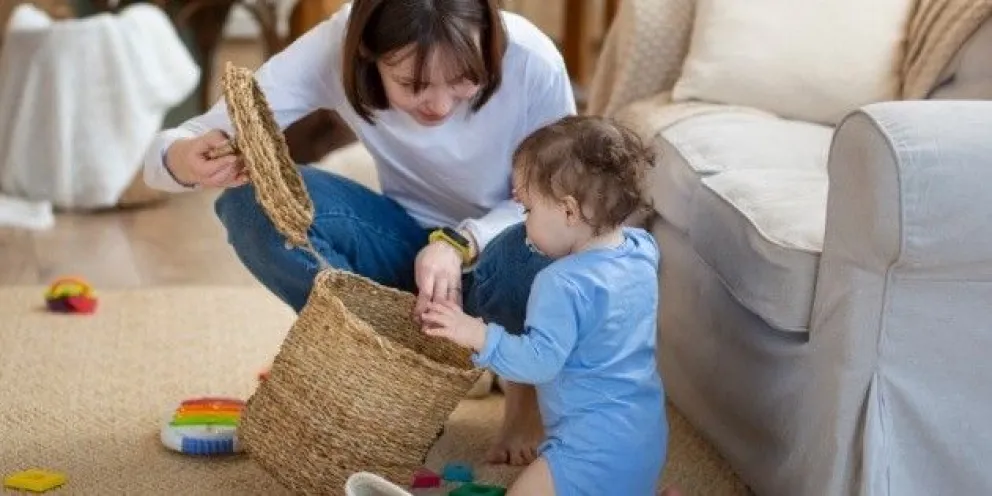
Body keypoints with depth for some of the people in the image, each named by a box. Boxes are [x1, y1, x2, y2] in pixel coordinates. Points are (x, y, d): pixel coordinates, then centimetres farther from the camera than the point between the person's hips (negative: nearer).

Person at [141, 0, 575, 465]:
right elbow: (173, 148, -25)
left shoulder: (531, 61, -28)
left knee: (536, 258, -39)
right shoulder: (334, 50, -25)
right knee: (252, 199, -25)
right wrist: (184, 160, -50)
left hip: (505, 250, -2)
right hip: (414, 251, 2)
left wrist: (460, 243, -32)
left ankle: (528, 386, -3)